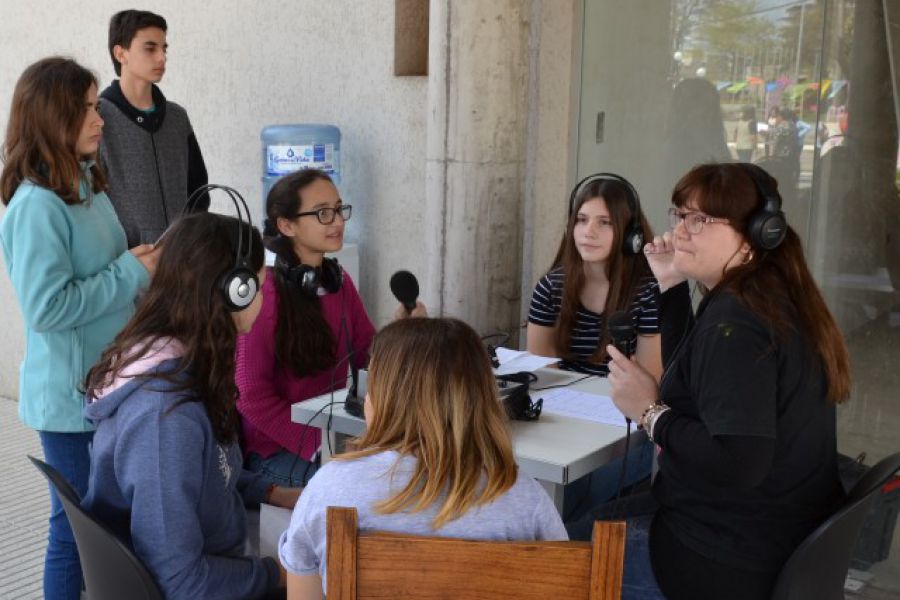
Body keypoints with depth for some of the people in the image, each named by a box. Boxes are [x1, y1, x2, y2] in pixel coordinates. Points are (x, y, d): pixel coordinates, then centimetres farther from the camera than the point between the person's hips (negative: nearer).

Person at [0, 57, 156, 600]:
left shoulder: (87, 184, 7)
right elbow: (47, 308, -25)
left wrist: (138, 263, 3)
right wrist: (131, 273, -19)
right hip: (71, 396, -8)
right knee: (77, 528, 6)